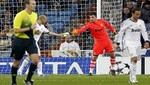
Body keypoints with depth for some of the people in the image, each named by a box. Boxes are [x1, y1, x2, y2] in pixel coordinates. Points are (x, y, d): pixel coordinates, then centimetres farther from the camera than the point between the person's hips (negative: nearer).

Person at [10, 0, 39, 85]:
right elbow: (16, 30, -21)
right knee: (17, 62, 8)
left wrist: (35, 30, 3)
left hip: (30, 40, 5)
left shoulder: (35, 15, 5)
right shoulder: (20, 15, -17)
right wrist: (30, 28, -24)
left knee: (35, 59, -13)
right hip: (20, 40, -5)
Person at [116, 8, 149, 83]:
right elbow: (121, 33, -1)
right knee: (134, 59, -21)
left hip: (137, 43, 6)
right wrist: (118, 43, -1)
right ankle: (133, 78, -20)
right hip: (129, 43, -6)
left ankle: (131, 78, 19)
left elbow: (144, 32, 8)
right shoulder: (126, 22, -7)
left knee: (135, 60, 8)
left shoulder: (141, 22, 6)